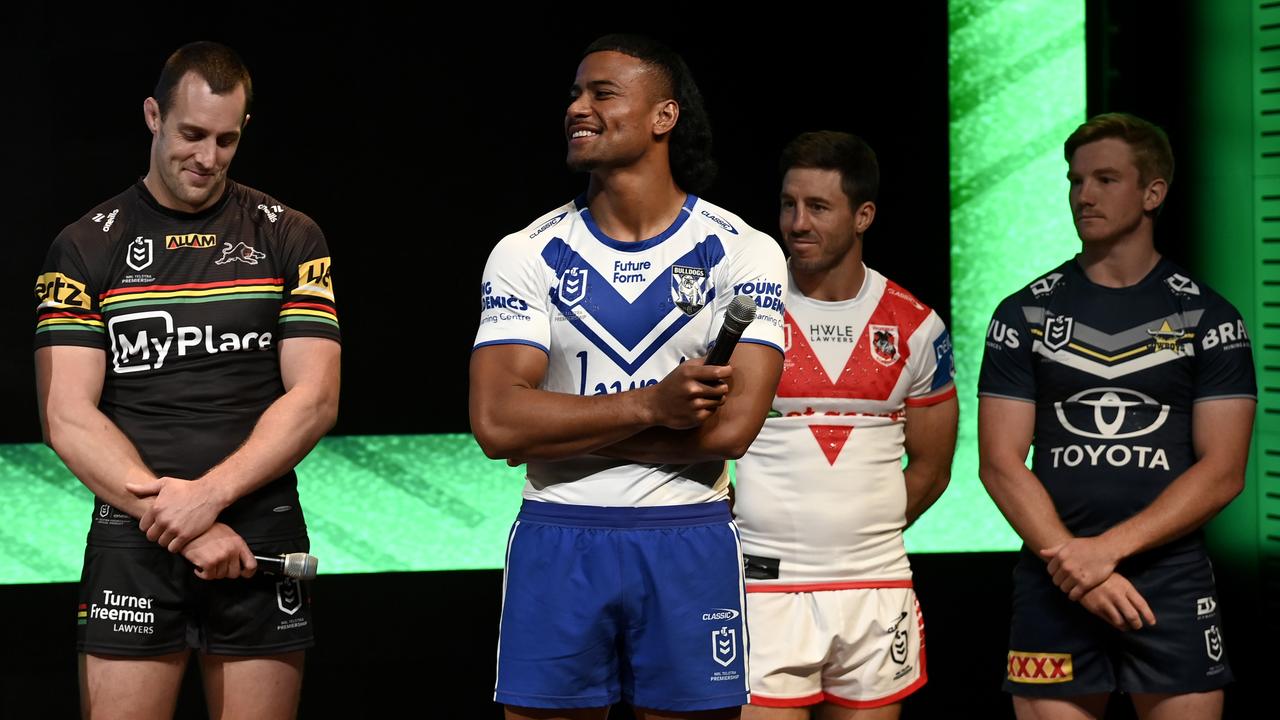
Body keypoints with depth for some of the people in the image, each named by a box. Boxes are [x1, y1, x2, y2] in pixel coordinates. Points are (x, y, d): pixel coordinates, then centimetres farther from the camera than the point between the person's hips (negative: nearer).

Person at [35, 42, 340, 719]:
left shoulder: (289, 238, 7)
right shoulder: (85, 247, 5)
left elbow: (314, 399, 0)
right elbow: (67, 415, -3)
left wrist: (210, 494, -14)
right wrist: (178, 524, -13)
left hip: (261, 537, 1)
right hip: (133, 539, -1)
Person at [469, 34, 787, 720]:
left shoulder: (741, 252, -2)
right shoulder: (526, 253, 2)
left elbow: (731, 425, -14)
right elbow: (495, 421, -10)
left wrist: (553, 431, -11)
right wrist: (651, 405, -19)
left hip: (689, 543, -1)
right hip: (556, 545, 1)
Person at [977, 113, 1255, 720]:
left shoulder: (1208, 317, 3)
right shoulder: (1024, 314, 7)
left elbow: (1223, 471, -3)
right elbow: (1000, 463, 1)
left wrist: (1108, 548, -14)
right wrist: (1073, 562, -12)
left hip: (1173, 582, -1)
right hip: (1054, 585, 1)